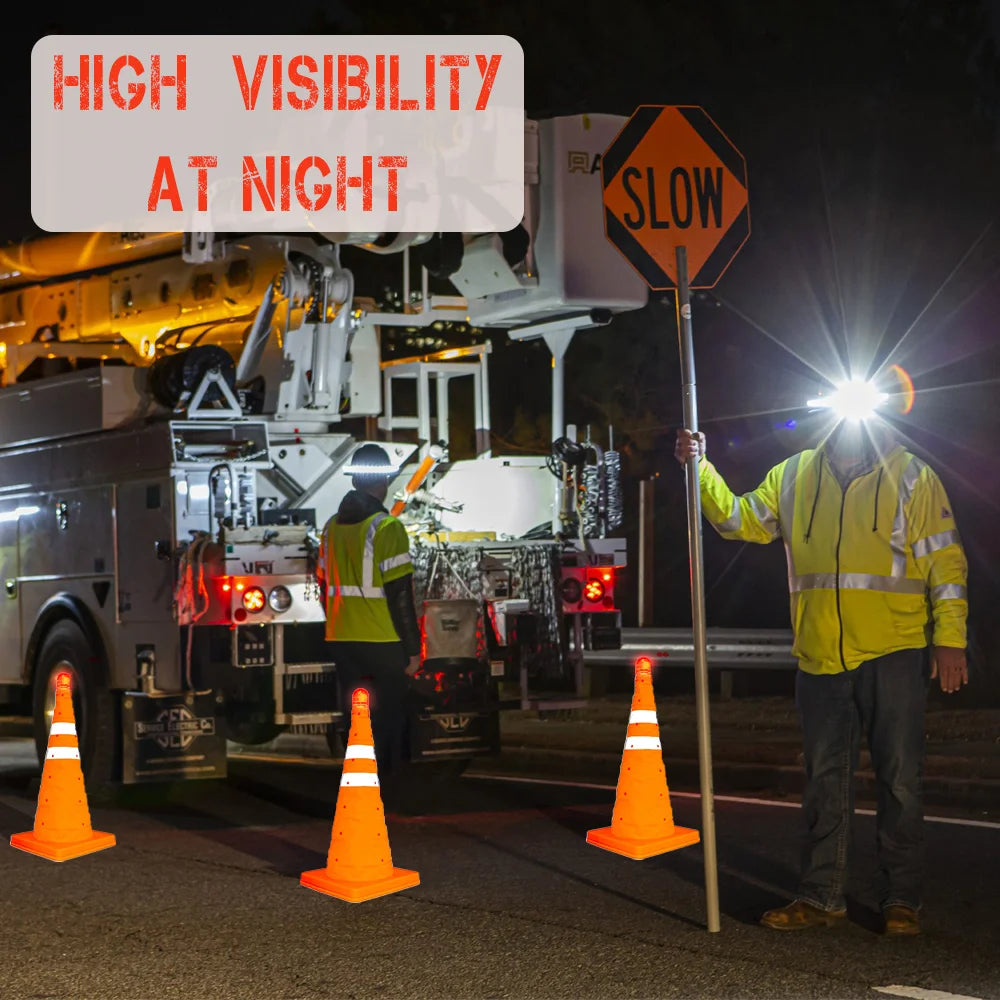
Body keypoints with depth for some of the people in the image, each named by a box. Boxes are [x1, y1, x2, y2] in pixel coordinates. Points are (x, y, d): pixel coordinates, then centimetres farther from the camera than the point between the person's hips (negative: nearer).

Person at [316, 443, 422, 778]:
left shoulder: (332, 526, 8)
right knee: (387, 721, 2)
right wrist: (413, 648, -9)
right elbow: (399, 594, -14)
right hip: (383, 641, -6)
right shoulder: (386, 527, -12)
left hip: (342, 641, 6)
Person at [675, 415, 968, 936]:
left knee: (900, 779, 3)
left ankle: (901, 899, 13)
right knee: (824, 781, 9)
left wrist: (949, 639, -7)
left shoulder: (912, 477, 1)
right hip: (820, 658, 3)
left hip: (893, 656, -3)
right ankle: (821, 896, 18)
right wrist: (700, 469, -6)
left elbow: (945, 561, 0)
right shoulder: (794, 477, 11)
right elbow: (740, 519, 9)